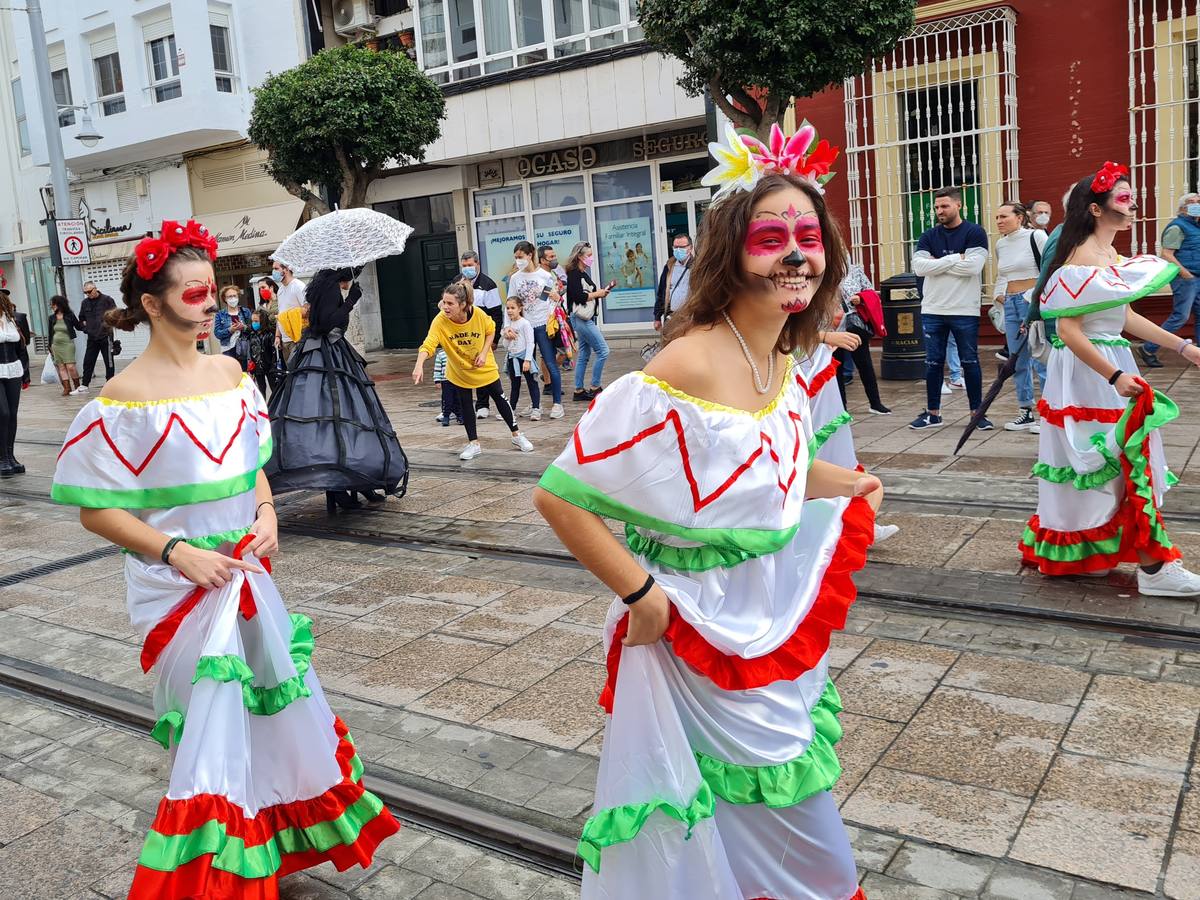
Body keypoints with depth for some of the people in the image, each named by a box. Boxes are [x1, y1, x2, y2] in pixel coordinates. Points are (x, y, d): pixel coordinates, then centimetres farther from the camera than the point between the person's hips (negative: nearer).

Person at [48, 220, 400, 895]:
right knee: (213, 730, 3)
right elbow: (98, 510, -12)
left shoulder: (229, 372, 2)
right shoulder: (126, 398, -15)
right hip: (180, 586, -6)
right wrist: (177, 551, -22)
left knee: (276, 708, 16)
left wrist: (266, 511, -5)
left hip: (246, 573, 6)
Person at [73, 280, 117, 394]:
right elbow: (81, 318, 26)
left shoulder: (107, 300, -5)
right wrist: (85, 325, 12)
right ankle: (84, 386, 12)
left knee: (109, 362, 2)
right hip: (92, 337, 5)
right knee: (88, 362, 6)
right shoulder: (85, 303, 11)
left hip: (105, 336, -5)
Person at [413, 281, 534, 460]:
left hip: (484, 367, 0)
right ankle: (474, 444, 21)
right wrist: (419, 365, -59)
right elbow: (428, 344, -42)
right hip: (459, 370, 0)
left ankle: (516, 435, 26)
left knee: (499, 398, 9)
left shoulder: (478, 314, -28)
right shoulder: (440, 321, -30)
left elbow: (491, 331, -7)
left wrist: (484, 353, -18)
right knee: (465, 405, 5)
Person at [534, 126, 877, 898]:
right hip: (705, 634, -7)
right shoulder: (689, 367, -27)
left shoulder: (787, 365, -1)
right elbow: (560, 495, -26)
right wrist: (640, 593, -23)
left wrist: (844, 486, 7)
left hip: (779, 625, 8)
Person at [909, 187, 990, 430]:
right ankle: (933, 413, 17)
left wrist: (938, 263, -9)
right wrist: (955, 259, -10)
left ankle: (977, 413, 13)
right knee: (933, 362, 8)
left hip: (965, 310, -3)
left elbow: (973, 266, -15)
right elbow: (919, 267, -6)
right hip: (932, 310, 3)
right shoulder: (929, 237, 9)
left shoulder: (975, 233, -1)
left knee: (970, 362, 4)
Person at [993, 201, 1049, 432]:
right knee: (1018, 361, 10)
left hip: (1035, 303, -7)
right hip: (1010, 305, 7)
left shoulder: (1036, 237, -6)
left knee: (1040, 360, -7)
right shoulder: (1000, 244, 13)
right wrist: (998, 295, 10)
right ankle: (1026, 412, 20)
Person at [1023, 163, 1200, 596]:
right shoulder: (1082, 259, -18)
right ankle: (1153, 568, 2)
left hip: (1111, 367, 10)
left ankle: (1080, 553, 26)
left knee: (1122, 461, 15)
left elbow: (1126, 317, 18)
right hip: (1089, 372, -10)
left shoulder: (1112, 256, 12)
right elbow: (1068, 331, -24)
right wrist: (1115, 376, -27)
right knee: (1125, 462, -6)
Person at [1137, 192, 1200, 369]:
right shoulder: (1177, 227, -9)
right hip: (1184, 279, -9)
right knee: (1180, 317, -11)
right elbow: (1166, 254, -19)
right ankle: (1148, 349, -4)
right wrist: (1183, 271, -26)